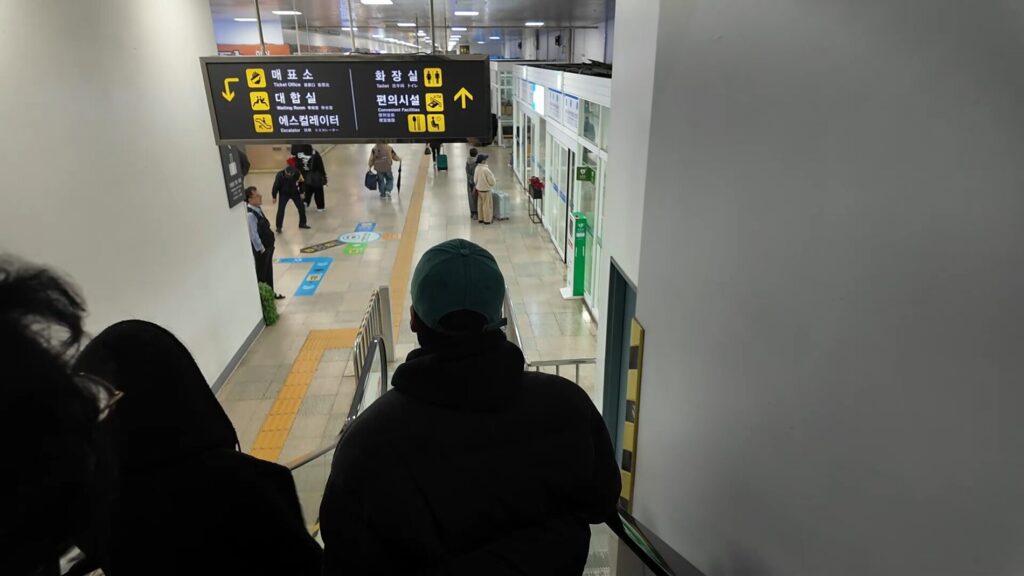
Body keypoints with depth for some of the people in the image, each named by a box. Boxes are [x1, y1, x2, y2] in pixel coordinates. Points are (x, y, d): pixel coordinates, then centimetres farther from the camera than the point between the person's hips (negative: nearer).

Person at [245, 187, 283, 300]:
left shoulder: (258, 208, 3)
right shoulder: (250, 214, -25)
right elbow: (253, 235, -25)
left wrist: (269, 245, 14)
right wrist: (261, 249, -18)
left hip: (267, 245, 9)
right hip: (261, 249, -9)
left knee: (269, 271, 22)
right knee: (261, 273, 7)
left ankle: (271, 293, 38)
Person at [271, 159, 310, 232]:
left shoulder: (297, 173, -23)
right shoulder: (280, 175, -28)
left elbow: (301, 182, -4)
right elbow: (276, 186, -16)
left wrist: (301, 193, 2)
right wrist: (274, 197, -7)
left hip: (295, 193, 3)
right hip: (284, 194, -3)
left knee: (301, 207, 6)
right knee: (281, 209, -8)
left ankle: (302, 223, 24)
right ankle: (279, 226, 2)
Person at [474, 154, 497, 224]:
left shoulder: (477, 168, -2)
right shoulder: (486, 169, -25)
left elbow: (475, 180, 7)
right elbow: (492, 181, -20)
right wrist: (494, 182, 1)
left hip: (479, 189, 8)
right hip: (485, 190, -7)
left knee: (480, 204, 16)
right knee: (487, 205, 4)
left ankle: (481, 218, 25)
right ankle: (487, 220, 11)